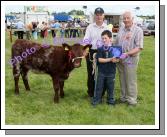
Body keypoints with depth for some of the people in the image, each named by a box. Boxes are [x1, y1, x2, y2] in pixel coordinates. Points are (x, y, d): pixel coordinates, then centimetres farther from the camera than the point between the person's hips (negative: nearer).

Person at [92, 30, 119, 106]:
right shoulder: (100, 49, -5)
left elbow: (117, 59, -2)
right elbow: (100, 60, -14)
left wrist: (116, 60, -26)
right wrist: (110, 59, -20)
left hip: (111, 72, 1)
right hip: (101, 72, -1)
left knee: (110, 87, 12)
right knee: (99, 86, 7)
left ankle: (110, 99, 28)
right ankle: (97, 99, 20)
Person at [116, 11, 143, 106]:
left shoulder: (138, 30, -10)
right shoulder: (121, 29, 9)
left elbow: (139, 48, -15)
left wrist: (127, 54, -24)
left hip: (131, 59, -5)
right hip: (120, 59, 6)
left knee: (131, 80, 2)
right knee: (122, 79, 15)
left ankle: (132, 99, 15)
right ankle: (123, 97, 28)